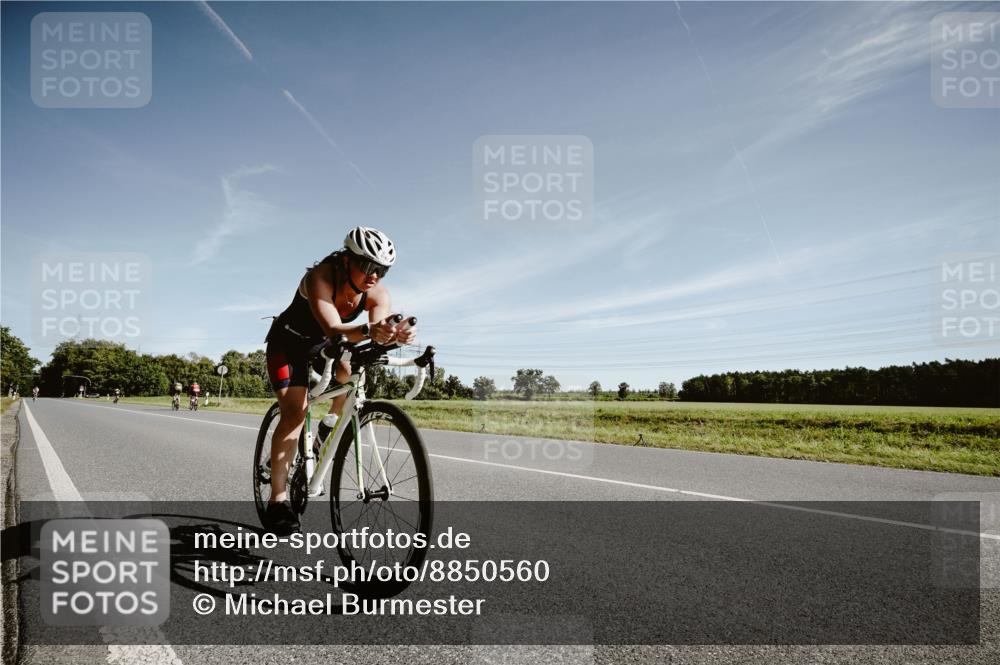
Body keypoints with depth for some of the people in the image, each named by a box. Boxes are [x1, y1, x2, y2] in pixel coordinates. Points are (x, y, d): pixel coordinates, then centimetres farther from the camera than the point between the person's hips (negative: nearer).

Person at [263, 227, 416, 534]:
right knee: (295, 413, -19)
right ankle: (278, 500, -14)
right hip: (289, 341, -4)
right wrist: (369, 330, -68)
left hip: (324, 345, 4)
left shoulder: (378, 294, -22)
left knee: (354, 370, -26)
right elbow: (334, 330, -49)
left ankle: (330, 424, 2)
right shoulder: (320, 278, -35)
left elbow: (380, 334, -37)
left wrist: (397, 334, -61)